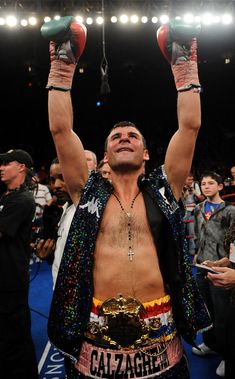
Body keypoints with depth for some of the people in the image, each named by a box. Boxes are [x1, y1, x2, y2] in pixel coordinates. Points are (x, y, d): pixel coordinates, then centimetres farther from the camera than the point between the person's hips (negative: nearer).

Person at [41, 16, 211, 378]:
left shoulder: (163, 189, 2)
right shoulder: (88, 192, 1)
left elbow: (190, 125, -1)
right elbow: (60, 129, -3)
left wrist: (185, 62, 4)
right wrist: (62, 64, 1)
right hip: (98, 332, 0)